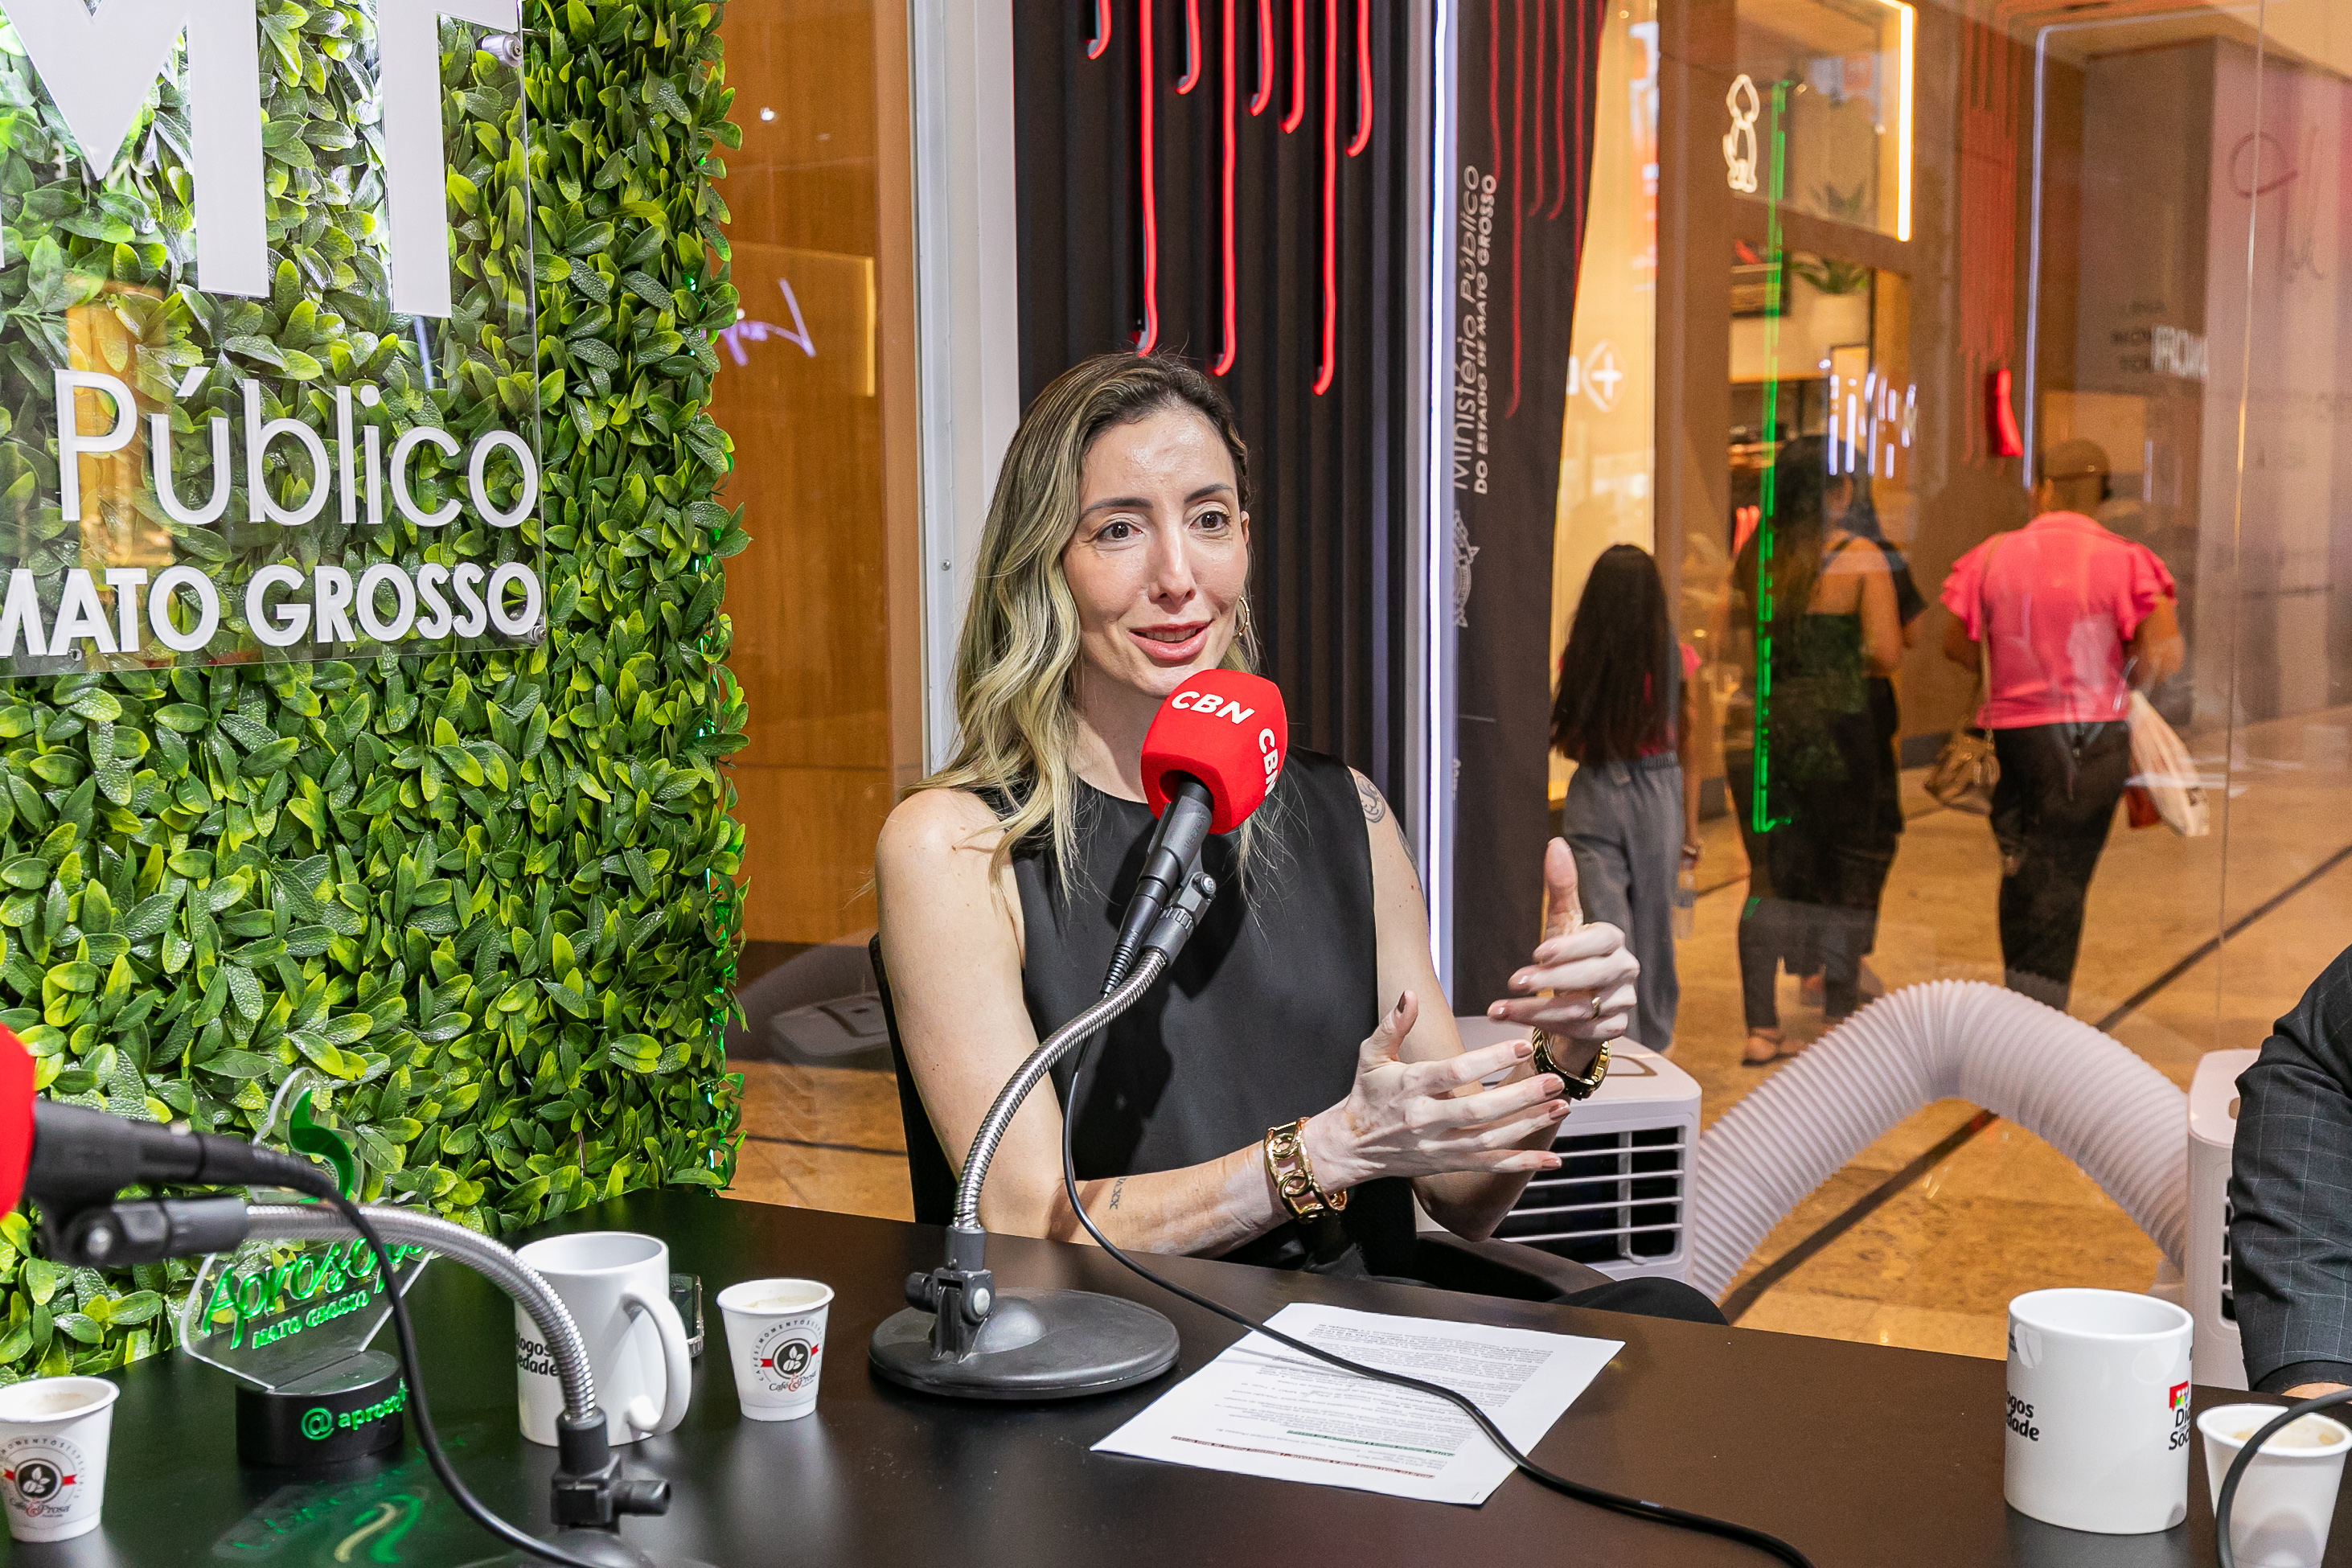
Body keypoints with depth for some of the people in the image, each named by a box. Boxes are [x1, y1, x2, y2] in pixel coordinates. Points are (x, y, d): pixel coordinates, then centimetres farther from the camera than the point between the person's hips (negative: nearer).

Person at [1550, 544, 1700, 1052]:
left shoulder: (1578, 657, -6)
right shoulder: (1677, 658, -3)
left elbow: (1564, 742, -5)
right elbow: (1689, 747, 2)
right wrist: (1691, 825, 6)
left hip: (1593, 795, -1)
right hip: (1658, 794, 1)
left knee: (1603, 926, 3)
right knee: (1653, 921, 12)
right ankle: (1652, 1039, 24)